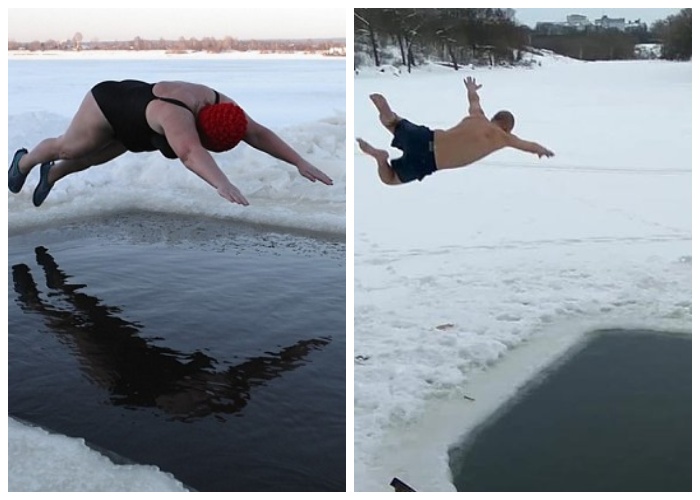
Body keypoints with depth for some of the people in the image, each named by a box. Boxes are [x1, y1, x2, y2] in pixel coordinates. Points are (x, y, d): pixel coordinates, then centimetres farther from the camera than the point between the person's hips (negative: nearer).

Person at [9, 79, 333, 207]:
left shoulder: (220, 104, -26)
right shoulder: (177, 114, -48)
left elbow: (257, 133, -25)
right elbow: (190, 152, -66)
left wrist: (299, 162, -33)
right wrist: (222, 184, -82)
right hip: (110, 103, -7)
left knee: (92, 159, 28)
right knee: (68, 147, 20)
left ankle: (51, 175, 56)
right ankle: (24, 162, 50)